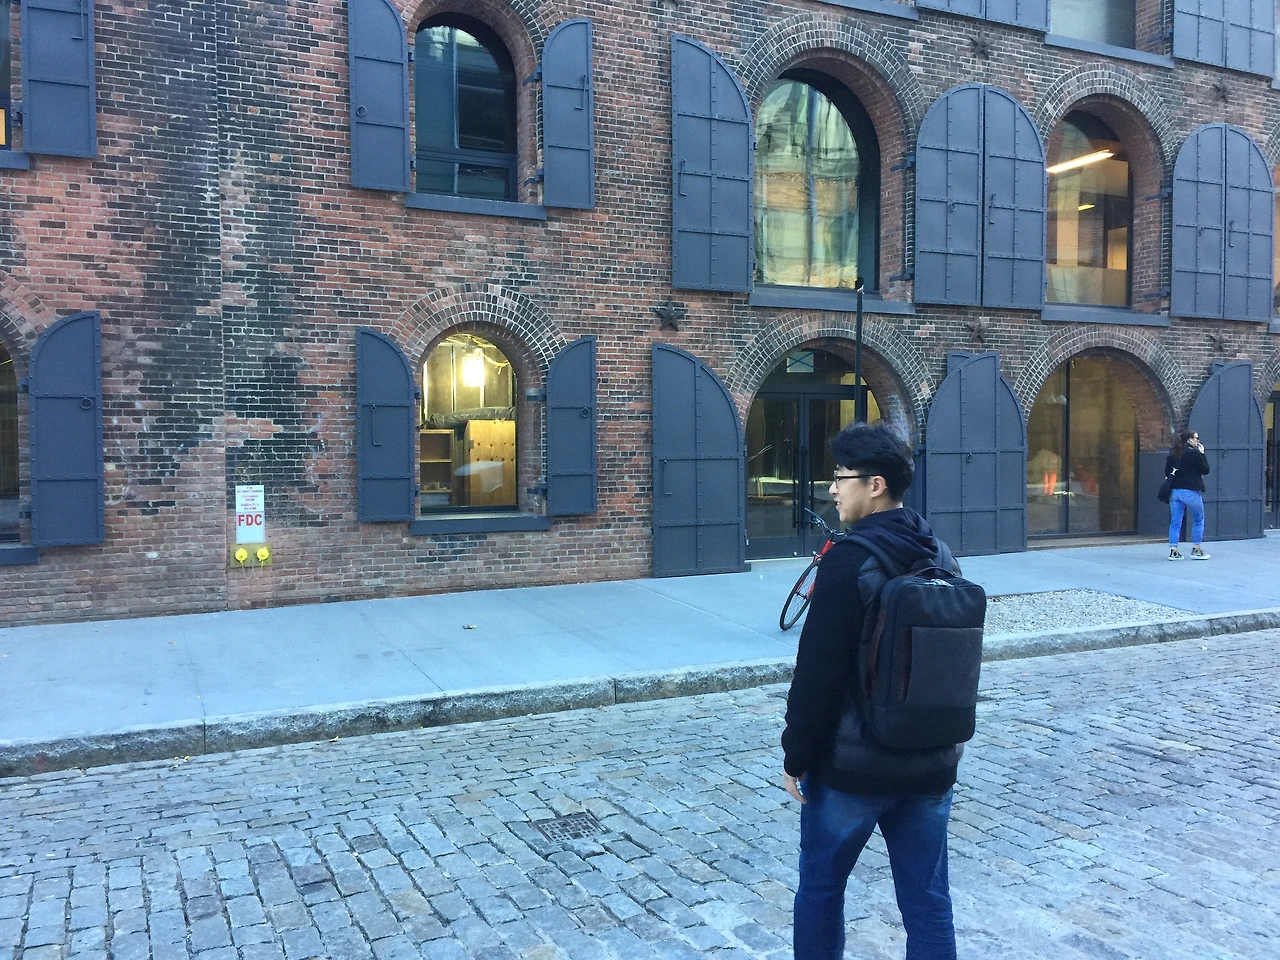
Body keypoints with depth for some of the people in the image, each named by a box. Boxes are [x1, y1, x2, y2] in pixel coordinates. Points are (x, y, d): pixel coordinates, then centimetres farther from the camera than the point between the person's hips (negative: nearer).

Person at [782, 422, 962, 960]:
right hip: (931, 763, 6)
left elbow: (818, 672, -19)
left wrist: (796, 757, -9)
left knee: (820, 888, 14)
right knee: (928, 902, 14)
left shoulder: (849, 558, -18)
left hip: (851, 765, -6)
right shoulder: (939, 556, 5)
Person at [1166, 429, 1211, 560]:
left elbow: (1167, 472, 10)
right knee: (1198, 520, 11)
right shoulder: (1195, 453, -9)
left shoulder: (1173, 454, 8)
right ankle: (1197, 550, 12)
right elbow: (1206, 470, -1)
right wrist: (1202, 454, 5)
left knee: (1175, 522, 6)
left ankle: (1173, 551, 3)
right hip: (1191, 491, -5)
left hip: (1175, 491, 5)